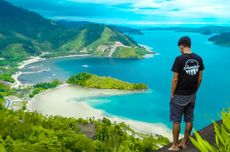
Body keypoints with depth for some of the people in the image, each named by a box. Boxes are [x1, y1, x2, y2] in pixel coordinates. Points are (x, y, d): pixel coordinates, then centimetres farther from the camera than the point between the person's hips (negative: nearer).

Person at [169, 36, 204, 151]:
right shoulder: (198, 59, 0)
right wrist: (195, 91, 16)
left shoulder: (179, 59, -17)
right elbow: (200, 78, 5)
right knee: (189, 120, 14)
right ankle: (184, 143, 27)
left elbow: (175, 79, -16)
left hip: (179, 96, -6)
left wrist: (172, 94, -5)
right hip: (192, 95, 6)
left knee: (176, 121, 6)